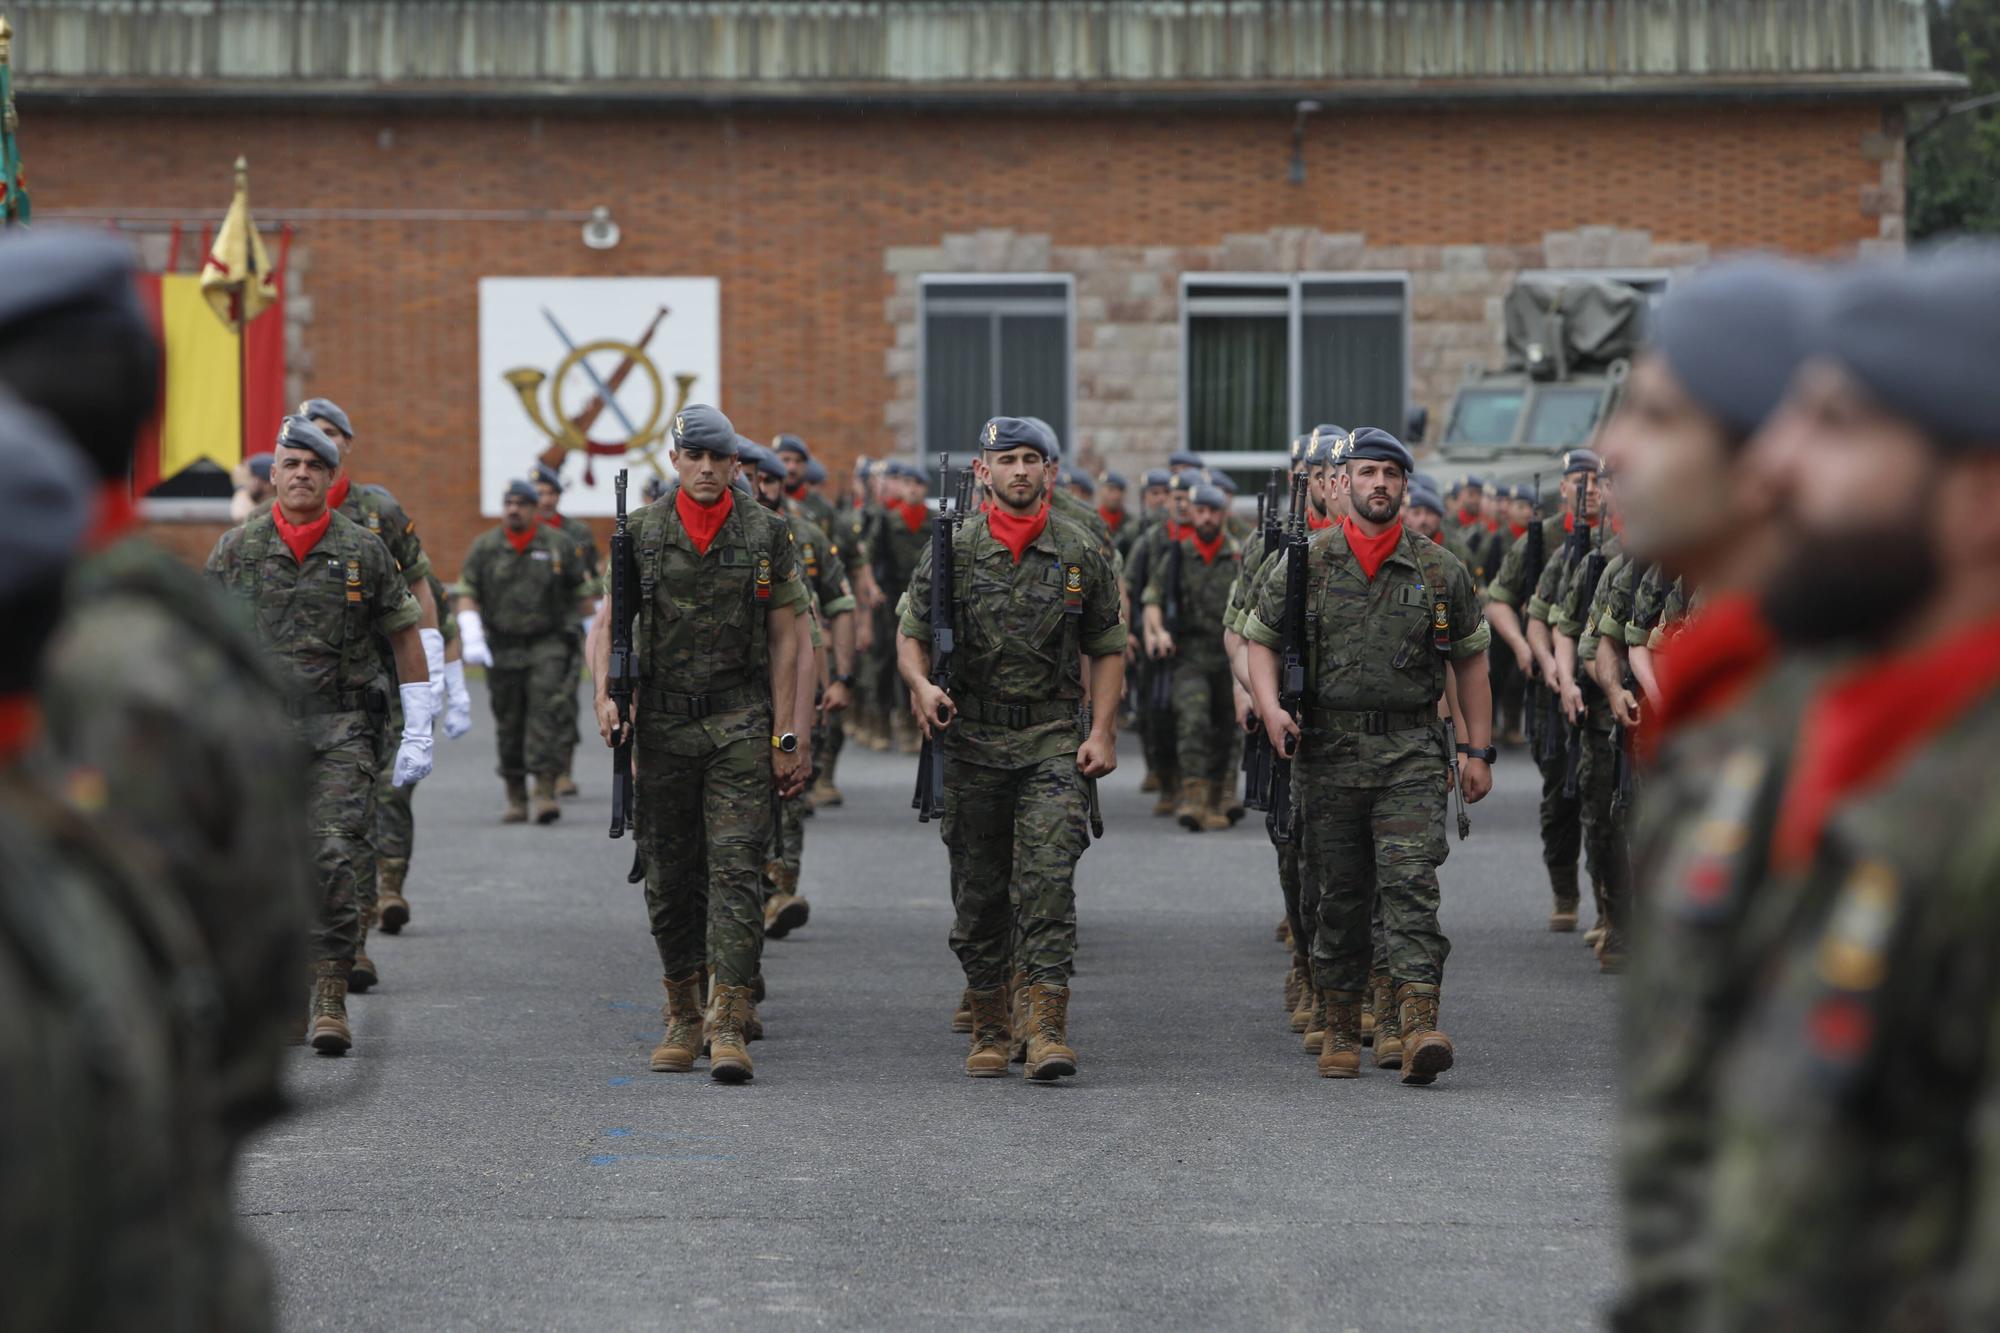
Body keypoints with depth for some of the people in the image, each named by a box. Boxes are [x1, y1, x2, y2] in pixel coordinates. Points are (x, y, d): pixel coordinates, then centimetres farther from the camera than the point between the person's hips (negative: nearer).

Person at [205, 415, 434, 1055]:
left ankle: (330, 999, -9)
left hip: (341, 731, -1)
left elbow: (406, 638, 8)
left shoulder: (364, 551, 3)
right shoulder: (236, 550, 5)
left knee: (335, 859, -14)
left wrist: (417, 736, 5)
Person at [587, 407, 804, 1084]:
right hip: (662, 723, 2)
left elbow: (785, 640, 3)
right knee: (669, 877, 8)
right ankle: (682, 1017, 21)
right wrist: (604, 696, -12)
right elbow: (607, 622, 5)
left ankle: (729, 1027, -12)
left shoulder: (767, 535, 2)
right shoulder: (641, 533, 4)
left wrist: (784, 738, -1)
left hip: (739, 723, -2)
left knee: (736, 870, -10)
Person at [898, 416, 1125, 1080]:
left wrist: (1102, 731, 0)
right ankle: (990, 1032, 18)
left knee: (1047, 880, -14)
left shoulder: (1082, 553, 5)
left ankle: (1048, 1028, -18)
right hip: (971, 740, 1)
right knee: (978, 894, 6)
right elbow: (911, 633, 5)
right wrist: (922, 685, -16)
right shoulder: (953, 549, 3)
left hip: (1051, 738, -1)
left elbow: (1107, 648, 10)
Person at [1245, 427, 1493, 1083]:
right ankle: (1339, 1031, 17)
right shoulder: (1304, 566, 5)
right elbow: (1260, 641, 9)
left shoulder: (1439, 571, 6)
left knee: (1411, 884, -14)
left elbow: (1470, 659, 12)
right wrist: (1270, 709, -9)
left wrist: (1478, 750, 8)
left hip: (1410, 756, -1)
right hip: (1328, 755, 1)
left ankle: (1419, 1026, -21)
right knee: (1339, 895, 7)